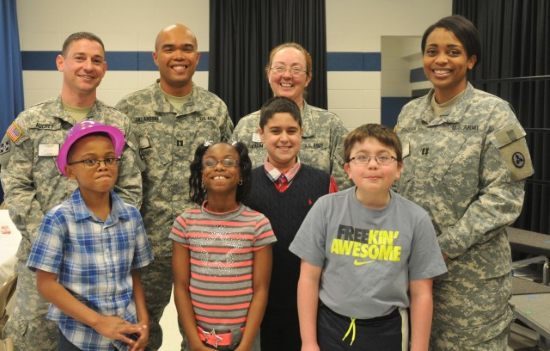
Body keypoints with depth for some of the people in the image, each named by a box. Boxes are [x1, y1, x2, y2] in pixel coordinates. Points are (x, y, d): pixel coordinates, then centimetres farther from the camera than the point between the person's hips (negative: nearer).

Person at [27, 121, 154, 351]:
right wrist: (98, 321, -16)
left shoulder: (131, 216, -1)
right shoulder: (59, 218, -12)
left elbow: (134, 274, 6)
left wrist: (143, 321, -4)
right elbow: (46, 283, -12)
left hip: (126, 333, 3)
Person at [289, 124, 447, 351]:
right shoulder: (326, 208, -8)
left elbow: (421, 293, -2)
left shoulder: (416, 219, -7)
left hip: (387, 330, 0)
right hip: (330, 326, 0)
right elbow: (309, 278, -4)